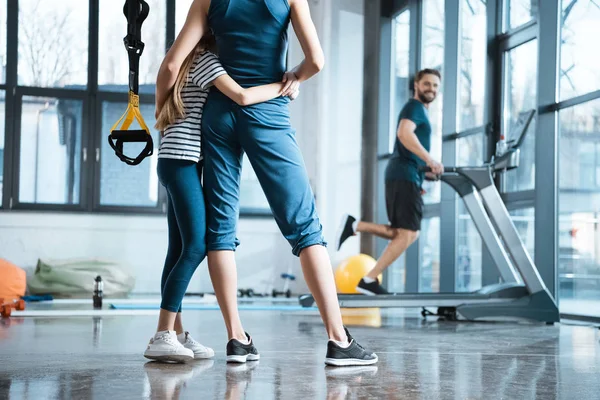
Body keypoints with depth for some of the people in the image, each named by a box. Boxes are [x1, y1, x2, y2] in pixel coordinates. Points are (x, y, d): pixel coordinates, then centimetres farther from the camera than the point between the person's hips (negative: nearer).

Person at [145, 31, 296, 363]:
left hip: (177, 163, 10)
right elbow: (242, 96, -18)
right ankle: (162, 336, -17)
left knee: (180, 249, 5)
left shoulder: (190, 63, 25)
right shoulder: (204, 60, -5)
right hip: (182, 161, -10)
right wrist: (283, 87, -7)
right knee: (196, 246, -14)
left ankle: (175, 333, 4)